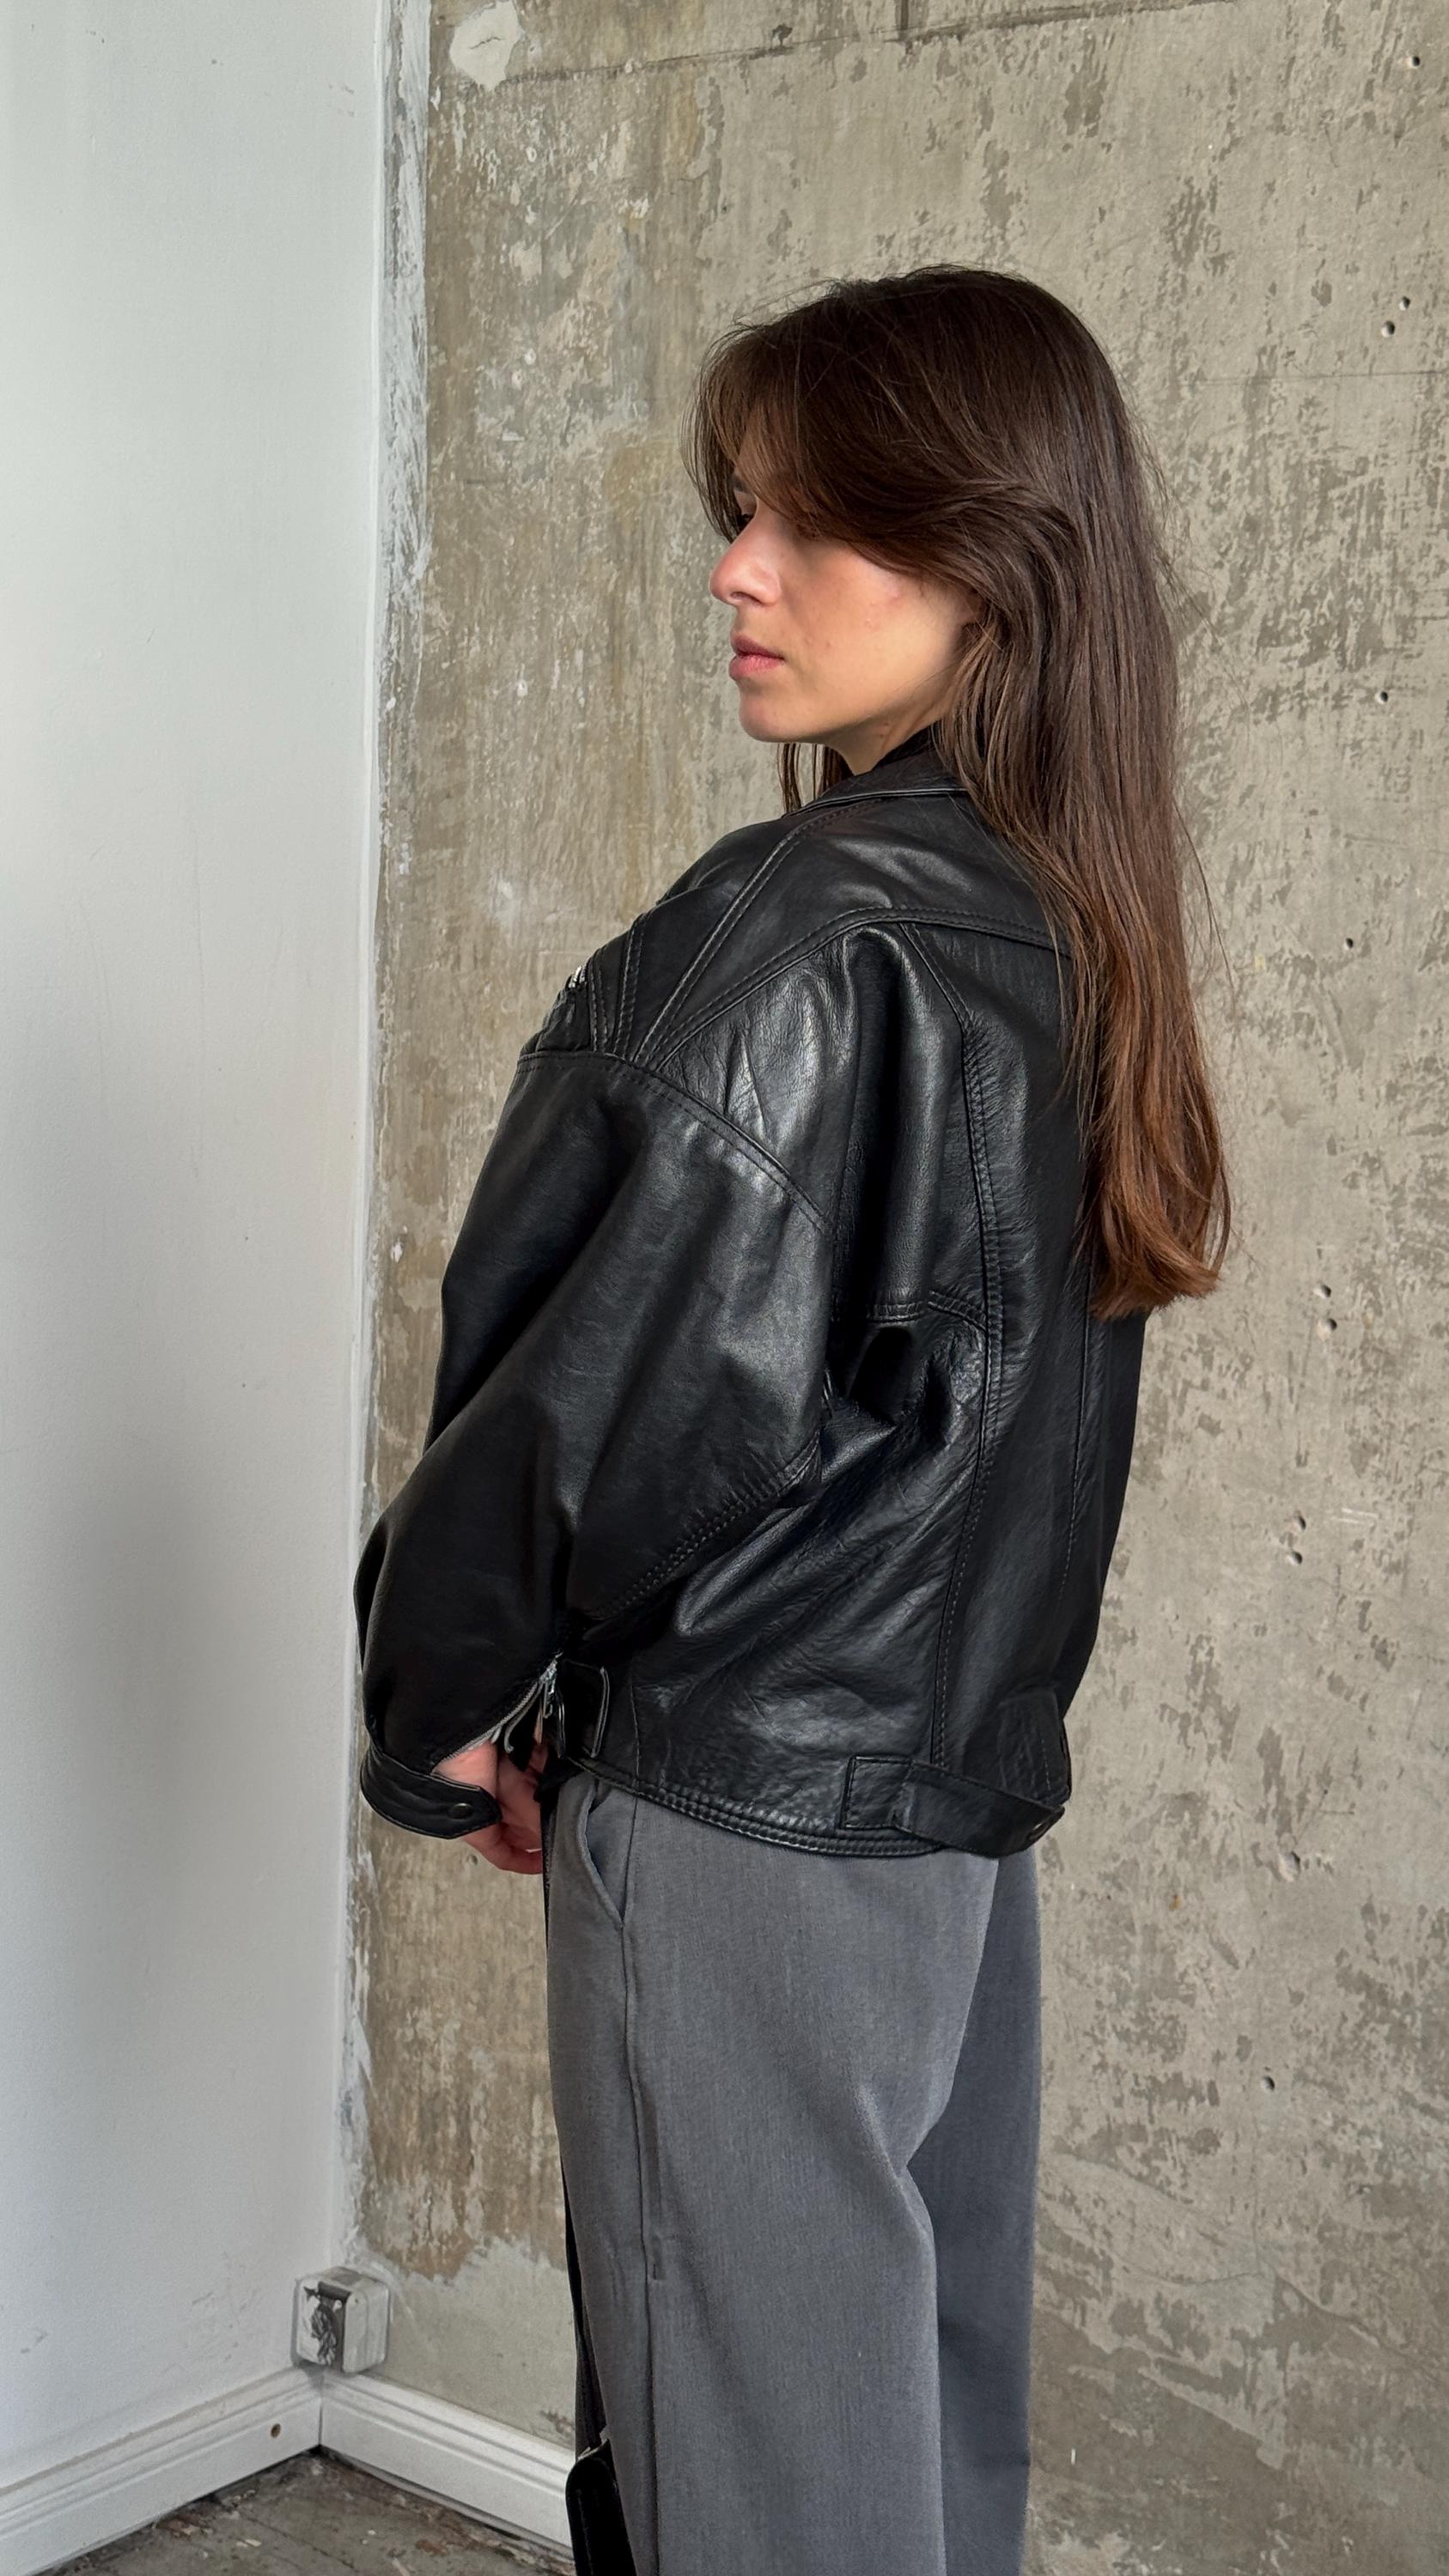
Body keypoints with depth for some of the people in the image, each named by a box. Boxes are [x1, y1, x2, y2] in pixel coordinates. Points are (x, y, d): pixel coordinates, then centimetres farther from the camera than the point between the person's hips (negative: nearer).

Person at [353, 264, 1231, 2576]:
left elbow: (633, 1376, -19)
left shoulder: (809, 926, -18)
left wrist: (441, 1698, -2)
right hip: (968, 1788, 8)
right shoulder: (1064, 930, 7)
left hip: (742, 1821, -8)